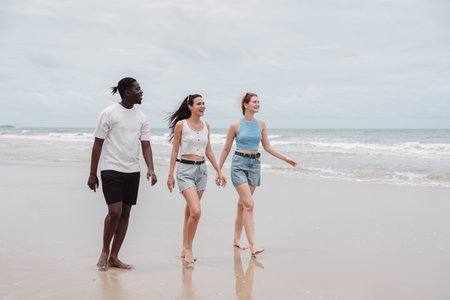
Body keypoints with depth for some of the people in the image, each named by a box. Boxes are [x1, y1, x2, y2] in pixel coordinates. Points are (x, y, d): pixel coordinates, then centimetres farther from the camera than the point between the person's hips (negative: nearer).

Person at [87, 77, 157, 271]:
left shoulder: (141, 118, 10)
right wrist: (92, 174, -5)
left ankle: (114, 257, 15)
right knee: (115, 211, -13)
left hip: (132, 171, 5)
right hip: (111, 169, -5)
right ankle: (105, 251, 10)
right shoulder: (109, 113, -4)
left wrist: (151, 169, -7)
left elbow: (146, 145, 9)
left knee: (125, 213, 5)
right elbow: (98, 144, -2)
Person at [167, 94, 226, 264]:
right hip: (186, 170, -5)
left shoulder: (205, 126, 10)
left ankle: (185, 250, 20)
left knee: (189, 212, 10)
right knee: (196, 211, -17)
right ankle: (188, 248, -1)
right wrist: (170, 174, -4)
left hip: (201, 170, 5)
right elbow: (175, 150, -2)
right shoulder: (181, 125, -4)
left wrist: (219, 171, 16)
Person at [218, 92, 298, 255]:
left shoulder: (260, 124, 7)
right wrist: (219, 170, 5)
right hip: (239, 164, -4)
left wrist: (286, 159, 9)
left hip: (254, 164, 4)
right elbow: (226, 149, 2)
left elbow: (267, 146, 13)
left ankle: (237, 239, 25)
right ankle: (252, 245, -15)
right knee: (249, 204, -14)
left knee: (242, 204, 13)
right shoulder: (235, 125, -5)